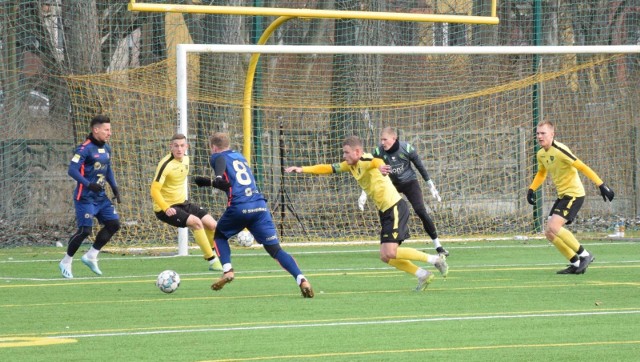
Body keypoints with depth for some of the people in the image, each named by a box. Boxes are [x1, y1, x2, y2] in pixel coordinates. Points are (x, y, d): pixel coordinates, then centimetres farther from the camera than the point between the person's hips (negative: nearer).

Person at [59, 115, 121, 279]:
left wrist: (115, 189, 13)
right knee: (85, 230, -11)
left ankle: (91, 256, 12)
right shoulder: (85, 148, -16)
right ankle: (66, 262, 7)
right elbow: (72, 170, -21)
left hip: (101, 197, 8)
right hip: (85, 198, -8)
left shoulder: (106, 148, 11)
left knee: (114, 223, 0)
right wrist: (89, 185, -31)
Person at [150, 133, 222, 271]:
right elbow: (154, 190, -27)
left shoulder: (185, 159, 3)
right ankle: (212, 261, -17)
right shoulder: (166, 164, -22)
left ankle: (210, 254, 24)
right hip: (165, 208, -8)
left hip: (181, 203, 8)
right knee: (196, 222, -26)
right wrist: (166, 208, -39)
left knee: (212, 225, 0)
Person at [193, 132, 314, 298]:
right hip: (260, 205, 4)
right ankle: (301, 279, -20)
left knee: (220, 236, 25)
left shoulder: (218, 157, 11)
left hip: (239, 206, -4)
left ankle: (227, 270, 5)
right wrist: (208, 182, 40)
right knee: (275, 248, -1)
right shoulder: (240, 157, 29)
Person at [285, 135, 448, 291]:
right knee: (385, 257, 4)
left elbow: (377, 162, -40)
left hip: (395, 208, -9)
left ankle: (436, 259, -6)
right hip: (385, 211, 9)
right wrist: (302, 169, 13)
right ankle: (423, 275, 8)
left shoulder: (365, 161, -16)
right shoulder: (351, 165, 11)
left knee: (391, 253, -16)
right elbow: (328, 168, 20)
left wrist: (381, 167, -64)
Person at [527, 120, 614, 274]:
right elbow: (541, 173, 27)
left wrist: (601, 185, -23)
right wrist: (531, 189, 12)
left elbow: (582, 167, -20)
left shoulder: (559, 150, -20)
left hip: (574, 194, -9)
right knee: (549, 233, 3)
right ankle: (576, 264, 13)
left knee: (553, 227, -22)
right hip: (562, 196, 9)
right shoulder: (541, 154, 7)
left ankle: (584, 255, -9)